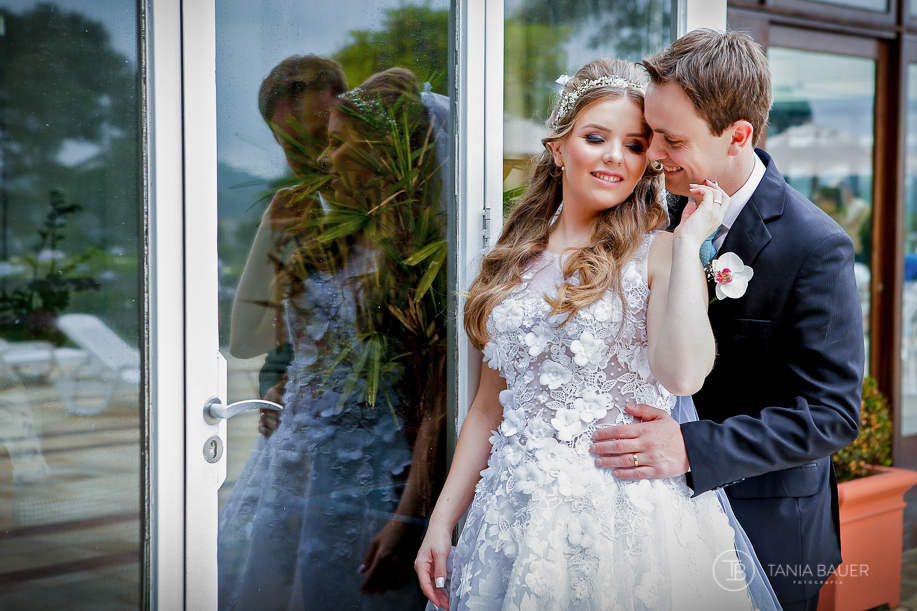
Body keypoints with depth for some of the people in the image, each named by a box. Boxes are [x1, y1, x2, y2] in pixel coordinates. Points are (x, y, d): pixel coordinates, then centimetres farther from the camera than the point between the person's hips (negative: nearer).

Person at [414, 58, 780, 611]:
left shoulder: (661, 255, -3)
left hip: (631, 518, -4)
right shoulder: (517, 260, 9)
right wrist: (442, 521, 8)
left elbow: (684, 374, -22)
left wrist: (689, 240, -16)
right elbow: (490, 405, 13)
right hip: (521, 515, 4)